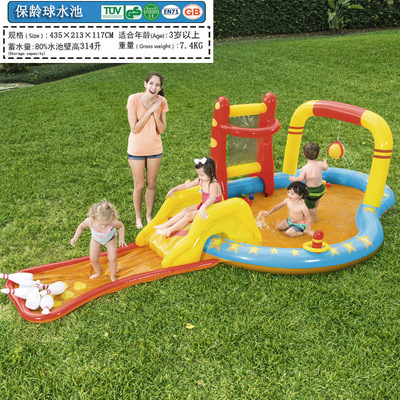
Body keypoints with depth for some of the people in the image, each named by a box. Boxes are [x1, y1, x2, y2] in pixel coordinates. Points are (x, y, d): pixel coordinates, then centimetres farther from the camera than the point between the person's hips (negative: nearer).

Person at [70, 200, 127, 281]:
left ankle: (113, 276, 29)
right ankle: (98, 272, 45)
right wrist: (75, 238, -23)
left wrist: (121, 239, -20)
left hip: (110, 239, -2)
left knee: (112, 259, -3)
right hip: (96, 239, 2)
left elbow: (121, 226, -18)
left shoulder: (113, 223, -45)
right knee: (93, 259, 10)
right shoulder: (89, 221, -42)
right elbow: (81, 226, -15)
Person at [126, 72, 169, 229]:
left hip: (155, 148, 3)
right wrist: (149, 111, -22)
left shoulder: (161, 102, -6)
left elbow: (162, 130, -7)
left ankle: (149, 215, 34)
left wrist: (155, 113, -22)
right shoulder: (134, 99, -17)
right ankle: (138, 217, 29)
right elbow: (134, 128, -20)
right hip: (137, 149, -3)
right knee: (139, 186, 8)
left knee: (151, 185, 14)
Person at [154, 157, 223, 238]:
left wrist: (203, 208, -67)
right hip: (203, 205, 9)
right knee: (185, 210, 2)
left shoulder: (214, 185, -30)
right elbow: (187, 185, 11)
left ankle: (169, 231, -13)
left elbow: (212, 198, -49)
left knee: (189, 215, -17)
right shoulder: (201, 180, -1)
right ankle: (166, 225, 1)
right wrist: (173, 190, 15)